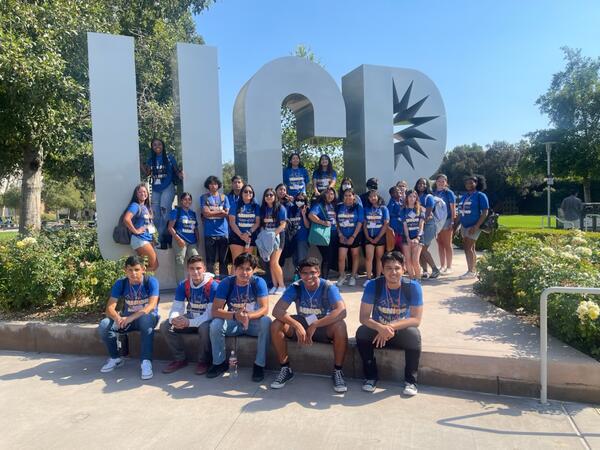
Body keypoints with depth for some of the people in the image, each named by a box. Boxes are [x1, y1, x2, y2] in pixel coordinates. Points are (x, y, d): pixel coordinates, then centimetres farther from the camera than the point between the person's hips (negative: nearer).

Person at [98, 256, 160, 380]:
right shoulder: (120, 283, -8)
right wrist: (118, 318, -38)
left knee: (146, 320, -39)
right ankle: (115, 358, 3)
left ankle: (146, 361, -32)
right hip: (127, 319, 4)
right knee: (104, 325, -21)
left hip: (148, 317, -4)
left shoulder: (151, 281, -17)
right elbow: (110, 307, -15)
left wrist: (131, 318, -42)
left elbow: (152, 305, -29)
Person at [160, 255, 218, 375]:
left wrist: (190, 322, -35)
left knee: (204, 328, -38)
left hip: (206, 320, -5)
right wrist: (174, 319, -30)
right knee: (165, 326, -12)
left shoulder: (212, 285, -21)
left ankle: (204, 361, -11)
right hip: (190, 318, 6)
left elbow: (211, 312, -25)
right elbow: (176, 307, -5)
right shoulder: (183, 285, -4)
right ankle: (180, 359, 4)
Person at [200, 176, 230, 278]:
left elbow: (226, 213, 0)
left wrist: (212, 212, -5)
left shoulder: (224, 197, 12)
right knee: (210, 260, 0)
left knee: (223, 259, 4)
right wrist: (220, 211, -2)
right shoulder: (204, 198, 7)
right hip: (210, 233, -1)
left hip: (223, 232, 1)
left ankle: (224, 279, 10)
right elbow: (206, 213, -6)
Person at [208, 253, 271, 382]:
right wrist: (234, 316, -39)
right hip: (233, 322, 1)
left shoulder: (259, 282, -17)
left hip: (253, 322, -1)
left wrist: (248, 316, -44)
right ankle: (219, 362, -3)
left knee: (266, 322, -31)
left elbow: (265, 308, -23)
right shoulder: (226, 283, -15)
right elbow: (215, 311, -21)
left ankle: (259, 364, -15)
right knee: (215, 324, -26)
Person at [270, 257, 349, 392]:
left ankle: (337, 371, -15)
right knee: (276, 325, -22)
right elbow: (277, 310, -22)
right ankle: (285, 369, -5)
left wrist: (314, 325, -36)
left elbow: (342, 311, -33)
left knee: (340, 326, -34)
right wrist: (297, 325, -38)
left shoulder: (328, 287, -19)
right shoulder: (295, 287, -13)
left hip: (324, 327, -2)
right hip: (301, 324, 2)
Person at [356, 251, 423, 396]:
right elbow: (363, 317, -17)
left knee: (414, 334, -32)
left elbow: (416, 319, -19)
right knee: (361, 332, -27)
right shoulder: (373, 285, -16)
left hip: (402, 332, -1)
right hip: (378, 331, 1)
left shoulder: (413, 287, -17)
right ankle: (371, 376, -7)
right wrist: (380, 328, -38)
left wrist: (390, 327, -32)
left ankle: (411, 380, -11)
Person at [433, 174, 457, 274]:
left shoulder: (449, 193, -2)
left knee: (447, 244, 0)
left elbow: (453, 208, -4)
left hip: (446, 220, -4)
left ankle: (449, 267, 7)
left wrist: (452, 222, -11)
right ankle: (442, 266, 17)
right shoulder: (434, 193, 10)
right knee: (440, 244, 8)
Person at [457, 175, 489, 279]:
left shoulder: (480, 196, -7)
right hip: (464, 226, 7)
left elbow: (485, 213, -13)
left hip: (474, 226, -7)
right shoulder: (464, 196, 14)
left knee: (468, 248, -9)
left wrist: (476, 226, -20)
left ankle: (471, 272, -1)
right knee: (470, 248, 12)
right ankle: (473, 270, 20)